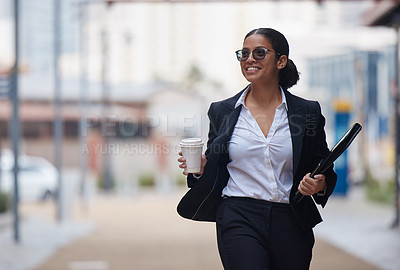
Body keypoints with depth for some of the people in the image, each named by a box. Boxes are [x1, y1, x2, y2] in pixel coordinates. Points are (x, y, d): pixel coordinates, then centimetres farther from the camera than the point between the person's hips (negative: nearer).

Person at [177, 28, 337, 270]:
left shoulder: (307, 111, 6)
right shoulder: (222, 111, 9)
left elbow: (325, 171, 12)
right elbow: (213, 174, 13)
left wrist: (319, 185, -9)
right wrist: (201, 168, -8)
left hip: (290, 223, 1)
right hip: (239, 219, -1)